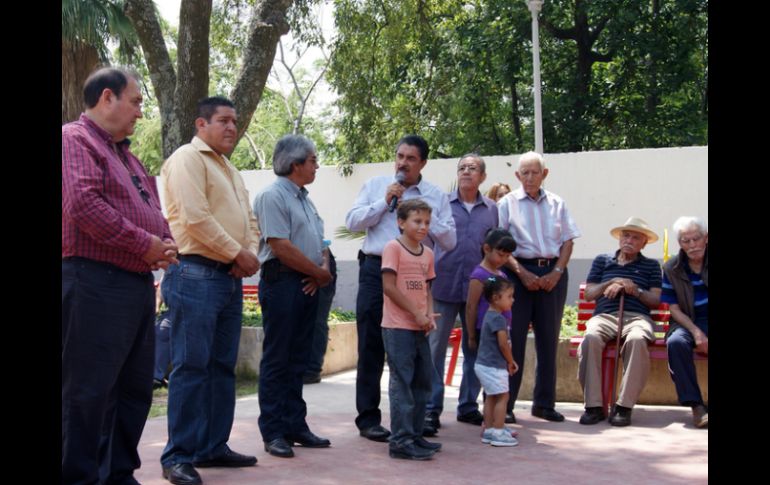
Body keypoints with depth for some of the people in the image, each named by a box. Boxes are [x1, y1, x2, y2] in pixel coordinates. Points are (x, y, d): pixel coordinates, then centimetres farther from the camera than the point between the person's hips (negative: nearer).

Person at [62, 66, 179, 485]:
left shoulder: (126, 154, 22)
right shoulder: (76, 139, -7)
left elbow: (152, 210, 26)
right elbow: (82, 203, -22)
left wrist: (165, 240, 2)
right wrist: (144, 244, -16)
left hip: (139, 283, 10)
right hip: (97, 282, -10)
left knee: (135, 388, 14)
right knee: (88, 391, -4)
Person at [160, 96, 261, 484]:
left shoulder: (230, 170, 22)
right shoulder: (188, 158, -6)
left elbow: (248, 220, 21)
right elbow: (195, 218, -18)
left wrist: (251, 253, 1)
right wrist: (238, 253, -12)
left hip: (230, 277, 9)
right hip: (197, 274, -9)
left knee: (222, 365, 11)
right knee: (191, 366, -8)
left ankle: (213, 447, 19)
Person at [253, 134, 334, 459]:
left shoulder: (304, 199, 19)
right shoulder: (273, 196, -9)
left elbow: (319, 242, 21)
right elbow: (281, 247, -17)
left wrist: (323, 269, -1)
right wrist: (320, 273, -8)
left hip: (307, 285, 9)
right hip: (282, 282, -9)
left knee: (298, 359, 12)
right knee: (277, 360, -3)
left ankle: (295, 426, 19)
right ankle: (273, 432, 3)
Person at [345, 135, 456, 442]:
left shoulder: (436, 196, 9)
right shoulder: (375, 186, 10)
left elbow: (449, 242, 2)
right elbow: (352, 222, 1)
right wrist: (384, 202, -7)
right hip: (376, 271, -1)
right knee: (371, 347, 1)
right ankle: (368, 419, 8)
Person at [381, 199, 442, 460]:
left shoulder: (427, 253, 14)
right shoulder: (393, 247, -8)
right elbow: (389, 287, -14)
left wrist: (429, 315, -1)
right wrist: (416, 314, -14)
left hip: (420, 328, 8)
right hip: (397, 327, -8)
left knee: (422, 381, 12)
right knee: (402, 382, -6)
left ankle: (415, 434, 23)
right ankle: (401, 440, -2)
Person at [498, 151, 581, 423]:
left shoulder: (557, 204, 12)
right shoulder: (507, 204, 3)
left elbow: (567, 241, 9)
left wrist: (556, 272, -5)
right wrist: (522, 273, -12)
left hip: (553, 273, 3)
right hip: (519, 272, -3)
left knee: (548, 339, 7)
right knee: (513, 338, -4)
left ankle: (544, 403, 17)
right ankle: (505, 404, 2)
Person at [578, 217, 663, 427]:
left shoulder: (651, 265, 22)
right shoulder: (602, 260, 24)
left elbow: (656, 300, 12)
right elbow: (588, 294, 17)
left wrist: (636, 291, -5)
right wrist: (610, 283, 2)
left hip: (637, 317, -1)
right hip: (604, 315, 1)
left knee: (637, 339, -39)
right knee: (590, 338, -36)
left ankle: (624, 406, -33)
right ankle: (594, 405, -33)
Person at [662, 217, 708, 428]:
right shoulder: (671, 269, 4)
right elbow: (674, 309, 3)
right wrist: (696, 332, -14)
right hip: (687, 322, 1)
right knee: (676, 342, -33)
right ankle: (696, 405, -30)